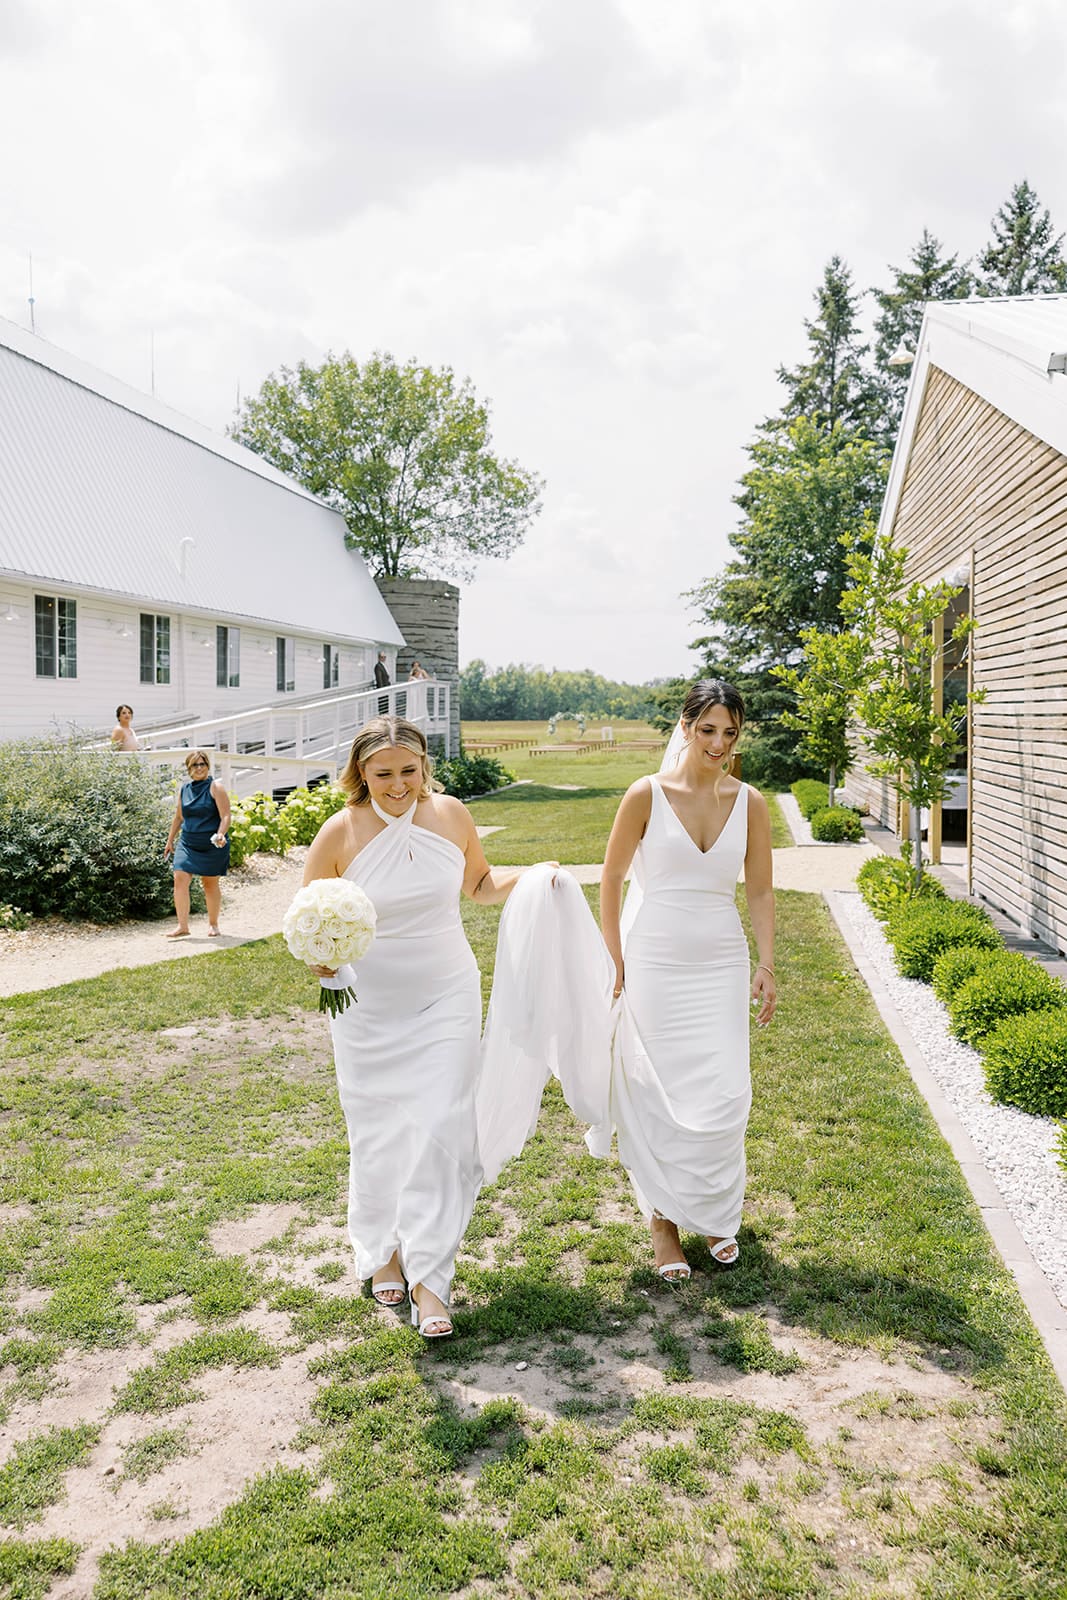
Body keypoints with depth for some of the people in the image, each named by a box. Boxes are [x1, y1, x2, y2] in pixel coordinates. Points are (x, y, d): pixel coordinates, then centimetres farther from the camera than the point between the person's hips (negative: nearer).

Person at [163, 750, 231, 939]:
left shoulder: (215, 788, -6)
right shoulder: (184, 790, 9)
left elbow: (225, 816, -10)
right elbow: (178, 817, 20)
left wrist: (220, 835, -27)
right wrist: (170, 840, 23)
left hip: (212, 846, -4)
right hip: (187, 843, 4)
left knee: (211, 884, 7)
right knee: (180, 879, -11)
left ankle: (213, 925, 23)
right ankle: (182, 926, -9)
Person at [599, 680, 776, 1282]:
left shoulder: (750, 803, 2)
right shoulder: (647, 795, -6)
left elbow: (761, 891, 8)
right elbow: (611, 879, 0)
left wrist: (768, 966, 2)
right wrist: (613, 961, -2)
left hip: (720, 967, 2)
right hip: (653, 965, -2)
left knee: (723, 1096, 0)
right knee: (658, 1094, 3)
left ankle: (716, 1215, 24)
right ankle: (665, 1219, 20)